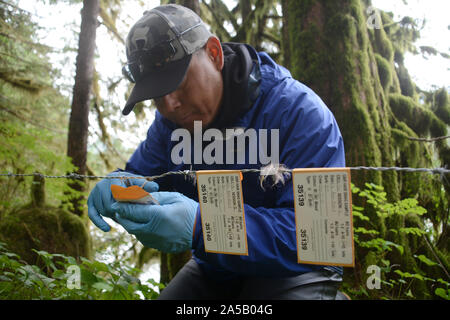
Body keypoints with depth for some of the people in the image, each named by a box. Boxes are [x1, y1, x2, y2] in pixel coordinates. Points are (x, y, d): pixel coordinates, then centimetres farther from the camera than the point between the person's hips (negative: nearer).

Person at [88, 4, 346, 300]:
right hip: (213, 272, 6)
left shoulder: (299, 112, -25)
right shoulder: (170, 120, -3)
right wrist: (117, 186, -22)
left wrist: (202, 228, -44)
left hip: (292, 272, -5)